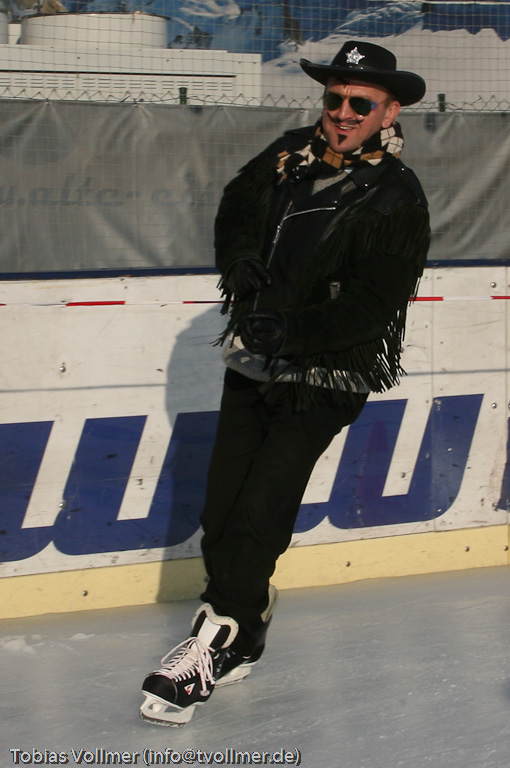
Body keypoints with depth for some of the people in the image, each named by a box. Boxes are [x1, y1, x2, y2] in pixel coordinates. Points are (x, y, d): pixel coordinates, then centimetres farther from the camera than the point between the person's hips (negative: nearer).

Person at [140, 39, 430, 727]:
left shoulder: (397, 201, -13)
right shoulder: (291, 156, 5)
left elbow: (371, 305, -19)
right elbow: (236, 211, 23)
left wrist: (288, 331, -22)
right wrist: (243, 272, 8)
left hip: (322, 380, -6)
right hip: (253, 361, 6)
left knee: (258, 514, -11)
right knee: (221, 506, 5)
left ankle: (216, 639, -1)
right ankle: (243, 640, 19)